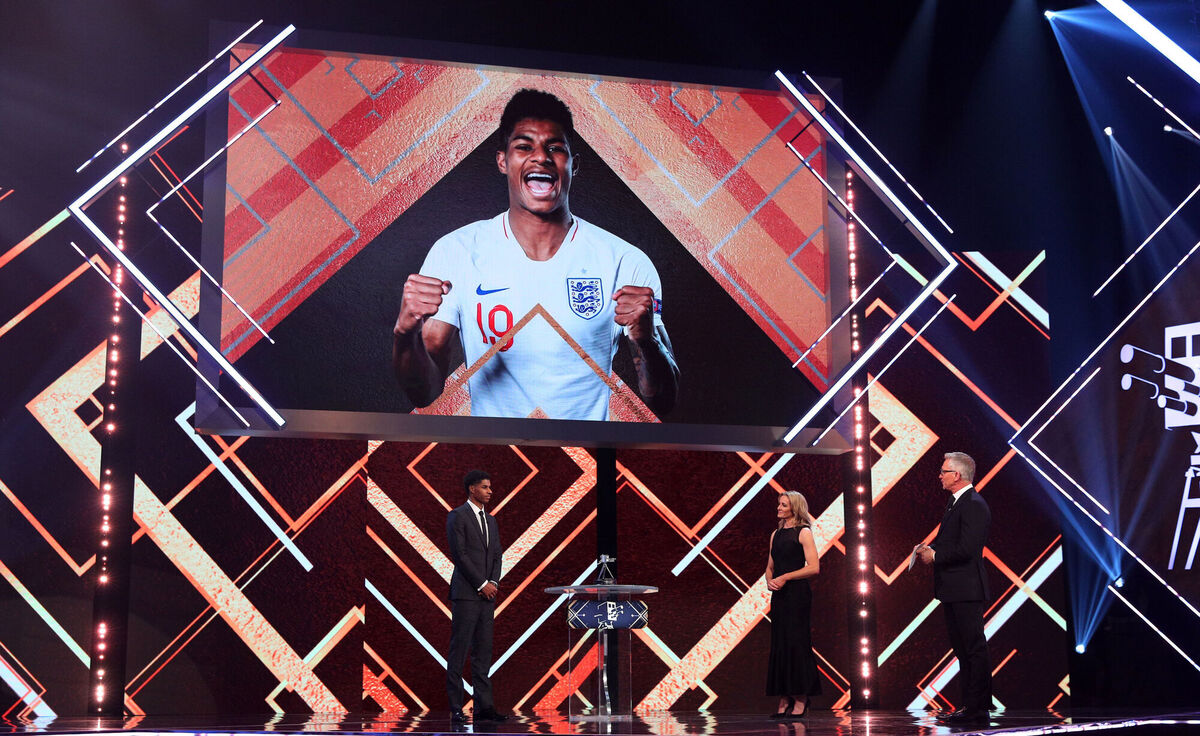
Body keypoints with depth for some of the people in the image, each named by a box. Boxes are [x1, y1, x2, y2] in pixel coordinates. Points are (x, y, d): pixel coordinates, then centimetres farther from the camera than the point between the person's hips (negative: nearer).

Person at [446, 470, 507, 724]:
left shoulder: (490, 520, 19)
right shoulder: (458, 516, -4)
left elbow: (496, 555, 16)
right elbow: (459, 554, -11)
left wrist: (494, 582, -2)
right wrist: (482, 584, -11)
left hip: (487, 593, 7)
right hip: (465, 593, -7)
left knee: (483, 651, 6)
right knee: (459, 651, -4)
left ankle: (484, 706, 6)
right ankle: (456, 708, -3)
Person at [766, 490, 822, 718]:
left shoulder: (803, 533, -4)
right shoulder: (776, 534, 16)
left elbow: (814, 567, -12)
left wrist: (785, 577, -13)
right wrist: (769, 581, 0)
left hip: (797, 594, -7)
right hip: (779, 595, 7)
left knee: (795, 642, -8)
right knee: (779, 643, 5)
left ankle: (800, 700, -4)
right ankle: (784, 699, 9)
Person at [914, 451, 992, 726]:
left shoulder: (974, 505, -16)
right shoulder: (955, 502, 17)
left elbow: (965, 549, -23)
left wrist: (935, 556, -12)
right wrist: (930, 547, 6)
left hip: (966, 590, -11)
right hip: (954, 590, 11)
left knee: (974, 649, -6)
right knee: (962, 649, 14)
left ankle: (977, 709, -3)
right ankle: (970, 706, 20)